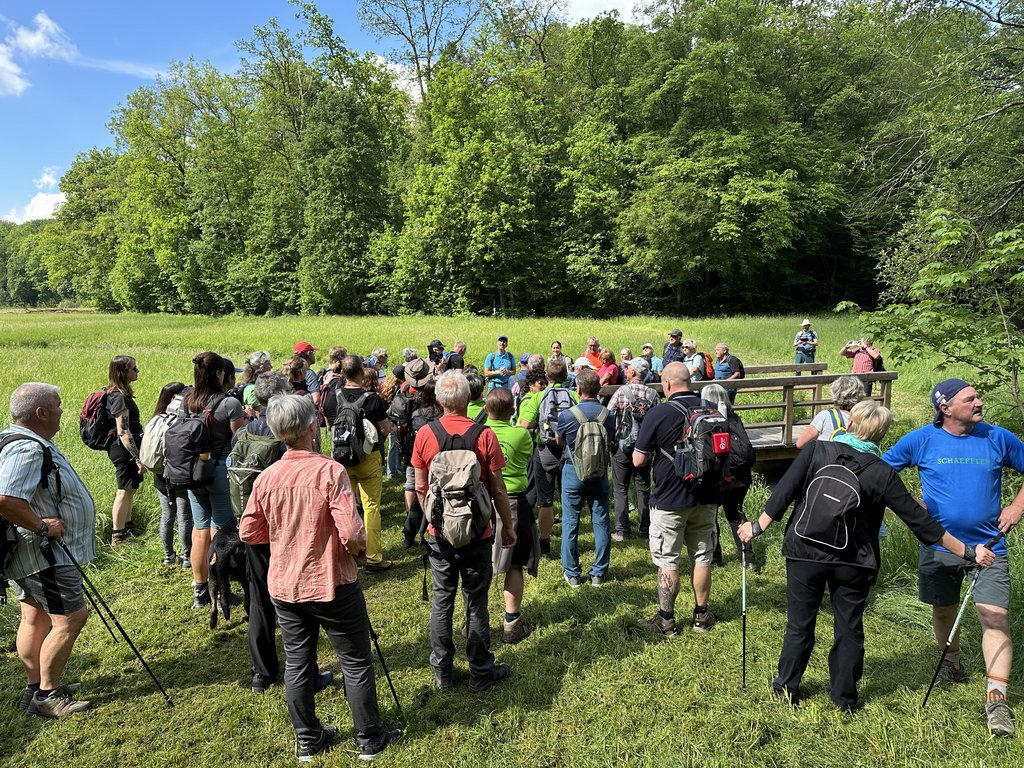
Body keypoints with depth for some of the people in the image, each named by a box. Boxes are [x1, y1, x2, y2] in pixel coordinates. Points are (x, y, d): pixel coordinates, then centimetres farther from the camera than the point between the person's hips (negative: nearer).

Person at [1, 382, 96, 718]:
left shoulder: (31, 442, 9)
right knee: (71, 617, -3)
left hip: (32, 551, 11)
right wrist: (41, 526, -25)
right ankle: (46, 695, 8)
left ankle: (37, 686, 30)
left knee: (35, 618, 18)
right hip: (44, 554, -11)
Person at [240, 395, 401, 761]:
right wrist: (360, 549, -5)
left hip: (284, 587, 5)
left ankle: (308, 739, 33)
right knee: (356, 662, 11)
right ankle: (370, 739, 24)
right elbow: (352, 535, -26)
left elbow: (248, 533, 5)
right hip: (332, 584, -5)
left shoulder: (265, 478, -5)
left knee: (297, 662, 18)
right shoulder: (330, 471, -21)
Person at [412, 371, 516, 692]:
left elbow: (420, 487, 1)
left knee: (441, 600, 15)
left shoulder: (424, 435, -8)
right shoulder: (484, 436, -14)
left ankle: (442, 671, 27)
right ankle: (480, 673, 23)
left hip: (440, 533, 2)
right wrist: (508, 525, 5)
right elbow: (498, 489, -9)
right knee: (476, 603, 10)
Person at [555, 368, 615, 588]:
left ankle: (572, 574, 14)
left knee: (570, 523, 8)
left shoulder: (566, 415, -14)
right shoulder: (609, 415, -7)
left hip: (573, 472, -2)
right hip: (599, 473, 2)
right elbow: (612, 444, 5)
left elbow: (559, 441, 4)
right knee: (601, 522, 10)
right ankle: (599, 573, 17)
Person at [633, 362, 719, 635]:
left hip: (670, 501, -5)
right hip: (706, 499, 5)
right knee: (702, 557, 16)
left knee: (667, 561, 7)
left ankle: (666, 620, 17)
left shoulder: (658, 414, -17)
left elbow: (638, 460, -13)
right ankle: (701, 616, 28)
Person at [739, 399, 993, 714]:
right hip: (853, 562, 0)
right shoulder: (882, 474, -9)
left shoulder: (817, 450, -11)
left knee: (799, 625, 13)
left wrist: (758, 526, -3)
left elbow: (784, 492, -12)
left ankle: (786, 688, 27)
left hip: (805, 554, 0)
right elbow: (919, 519, -5)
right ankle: (844, 698, 28)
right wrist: (966, 551, 5)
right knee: (850, 628, 16)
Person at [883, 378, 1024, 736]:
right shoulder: (921, 440, -6)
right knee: (943, 612, 17)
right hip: (939, 546, 1)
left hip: (988, 546, 0)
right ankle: (952, 663, 43)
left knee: (994, 617, -11)